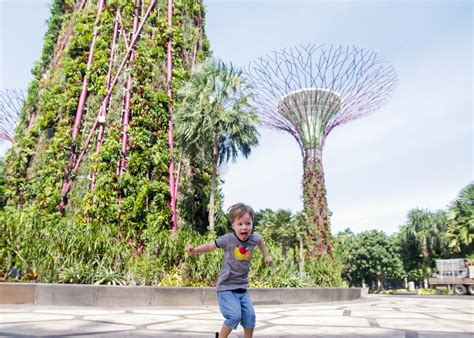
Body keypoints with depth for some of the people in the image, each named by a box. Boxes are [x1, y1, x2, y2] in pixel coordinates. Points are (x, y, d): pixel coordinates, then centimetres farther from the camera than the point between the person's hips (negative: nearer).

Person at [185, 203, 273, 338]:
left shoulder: (253, 238, -4)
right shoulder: (228, 239, -17)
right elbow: (210, 246, -10)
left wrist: (266, 256, 23)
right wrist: (195, 250, -25)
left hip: (242, 287, 5)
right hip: (226, 287, -5)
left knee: (250, 315, 3)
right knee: (235, 315, -16)